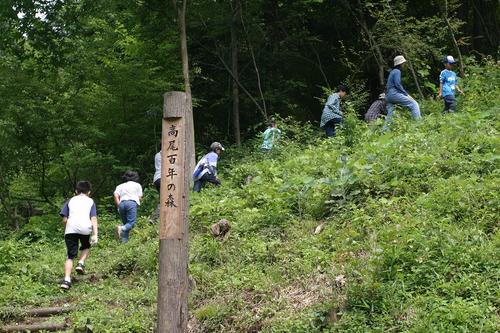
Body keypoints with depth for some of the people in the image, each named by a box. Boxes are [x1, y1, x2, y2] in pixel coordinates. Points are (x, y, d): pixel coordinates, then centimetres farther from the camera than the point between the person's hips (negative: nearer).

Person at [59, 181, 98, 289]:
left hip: (70, 229, 1)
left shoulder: (70, 201, 25)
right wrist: (95, 235, 3)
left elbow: (64, 219, 15)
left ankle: (67, 279, -10)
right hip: (85, 228, -1)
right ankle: (81, 263, 4)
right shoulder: (90, 201, 21)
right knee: (86, 247, 29)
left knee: (70, 256, 6)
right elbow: (94, 219, 9)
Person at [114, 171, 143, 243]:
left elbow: (116, 195, 9)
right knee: (131, 222, -9)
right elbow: (139, 197, 14)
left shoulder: (120, 186, 27)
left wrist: (118, 206, 9)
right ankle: (121, 228, -37)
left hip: (122, 203, 3)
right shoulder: (137, 185, 25)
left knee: (125, 223, 12)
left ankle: (124, 240, -2)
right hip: (132, 202, -3)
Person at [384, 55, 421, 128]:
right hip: (394, 94, -10)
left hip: (388, 96, 10)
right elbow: (397, 84, -15)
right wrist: (406, 94, -10)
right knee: (414, 104, -13)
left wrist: (405, 94, 22)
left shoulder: (392, 72, 24)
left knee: (389, 116, 11)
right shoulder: (397, 71, -4)